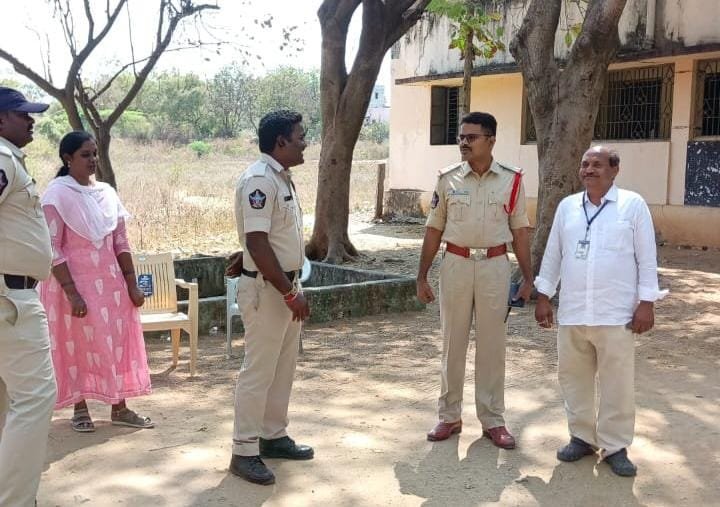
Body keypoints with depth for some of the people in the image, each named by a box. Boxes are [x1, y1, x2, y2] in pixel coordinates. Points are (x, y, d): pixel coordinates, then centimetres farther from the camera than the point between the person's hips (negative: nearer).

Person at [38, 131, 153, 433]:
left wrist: (132, 284, 5)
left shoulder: (107, 193, 7)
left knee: (116, 342, 7)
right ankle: (80, 409, 20)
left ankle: (119, 408, 17)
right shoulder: (57, 195, -10)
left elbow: (121, 243, 9)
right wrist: (72, 293, -19)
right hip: (74, 283, -5)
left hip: (110, 282, 5)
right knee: (78, 346, 6)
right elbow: (52, 249, -14)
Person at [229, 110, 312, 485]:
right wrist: (290, 293, -22)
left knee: (283, 368, 17)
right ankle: (244, 452, 9)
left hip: (285, 285, 10)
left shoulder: (282, 178, 11)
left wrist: (293, 289, 17)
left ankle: (274, 437, 30)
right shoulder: (259, 180, -20)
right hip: (266, 290, -10)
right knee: (258, 371, -1)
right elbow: (257, 243, -25)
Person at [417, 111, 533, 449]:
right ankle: (449, 416, 19)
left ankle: (492, 420, 16)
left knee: (492, 344, 6)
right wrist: (422, 276, 3)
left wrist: (528, 278, 2)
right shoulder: (448, 180, 2)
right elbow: (434, 230, 5)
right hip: (456, 264, 1)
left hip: (494, 266, -1)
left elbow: (519, 231, 5)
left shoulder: (511, 181, 0)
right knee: (453, 342, 8)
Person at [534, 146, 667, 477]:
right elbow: (553, 254, 12)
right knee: (573, 377, 11)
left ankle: (615, 446, 16)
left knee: (617, 383, 3)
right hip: (572, 312, 4)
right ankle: (582, 437, 26)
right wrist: (543, 296, 10)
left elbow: (646, 257, -3)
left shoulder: (633, 205, -2)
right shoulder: (567, 206, 8)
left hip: (616, 313, -4)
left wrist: (646, 303, -7)